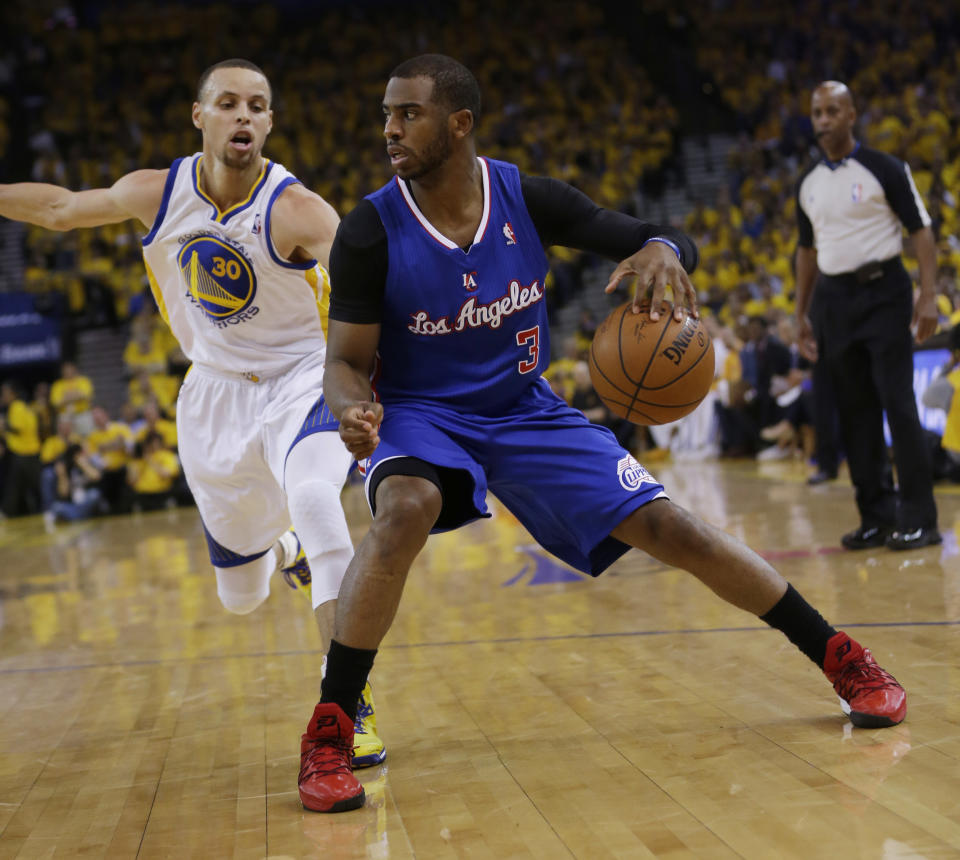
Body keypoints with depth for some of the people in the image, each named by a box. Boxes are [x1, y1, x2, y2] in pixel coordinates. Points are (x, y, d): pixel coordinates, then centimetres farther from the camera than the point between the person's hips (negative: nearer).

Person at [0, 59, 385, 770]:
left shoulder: (295, 210, -22)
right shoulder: (156, 194, -8)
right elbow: (61, 207, 11)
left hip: (300, 379, -4)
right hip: (216, 392, 4)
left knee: (313, 498, -38)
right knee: (241, 596, 12)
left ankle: (349, 702, -33)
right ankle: (283, 551, 52)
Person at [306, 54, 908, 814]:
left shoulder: (527, 198, -13)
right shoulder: (370, 233, -17)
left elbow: (671, 238, -8)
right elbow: (347, 361, -12)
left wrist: (661, 251, -33)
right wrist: (353, 409, -37)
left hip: (526, 410, 2)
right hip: (420, 413, -2)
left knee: (672, 529, -7)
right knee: (406, 511, -37)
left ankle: (841, 659, 10)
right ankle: (329, 733, -28)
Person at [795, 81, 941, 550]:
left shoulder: (884, 169, -4)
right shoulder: (808, 183, 12)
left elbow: (920, 230, -6)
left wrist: (928, 295, -15)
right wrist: (802, 313, 16)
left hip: (882, 291, -5)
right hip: (832, 297, 5)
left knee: (897, 402, -10)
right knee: (855, 410, 5)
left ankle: (918, 517, -6)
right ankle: (878, 515, 11)